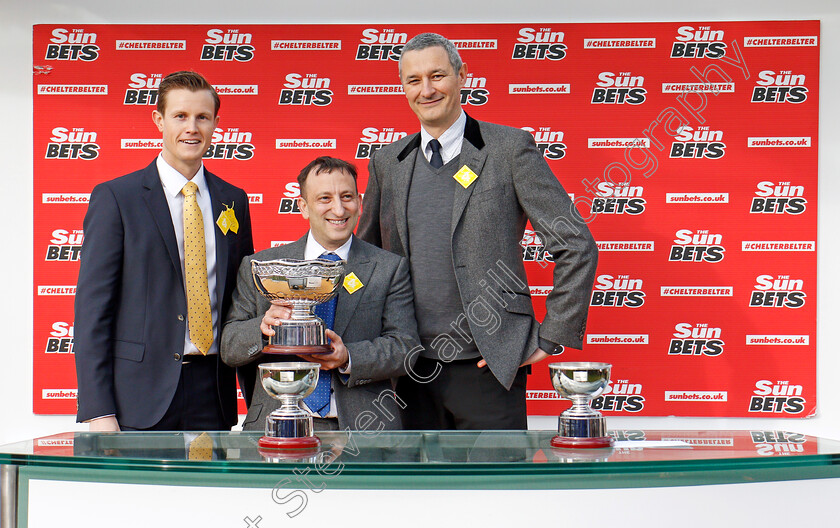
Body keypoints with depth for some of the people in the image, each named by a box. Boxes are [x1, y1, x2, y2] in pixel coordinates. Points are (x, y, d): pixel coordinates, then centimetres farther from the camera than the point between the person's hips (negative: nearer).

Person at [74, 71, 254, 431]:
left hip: (213, 395, 4)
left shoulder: (233, 200, 11)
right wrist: (98, 412, -12)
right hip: (141, 395, -3)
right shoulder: (114, 198, -2)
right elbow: (92, 305, -5)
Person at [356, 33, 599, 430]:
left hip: (489, 366, -3)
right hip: (411, 371, 4)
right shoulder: (386, 163, 10)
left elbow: (577, 247, -3)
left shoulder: (509, 149, -2)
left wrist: (551, 338, -5)